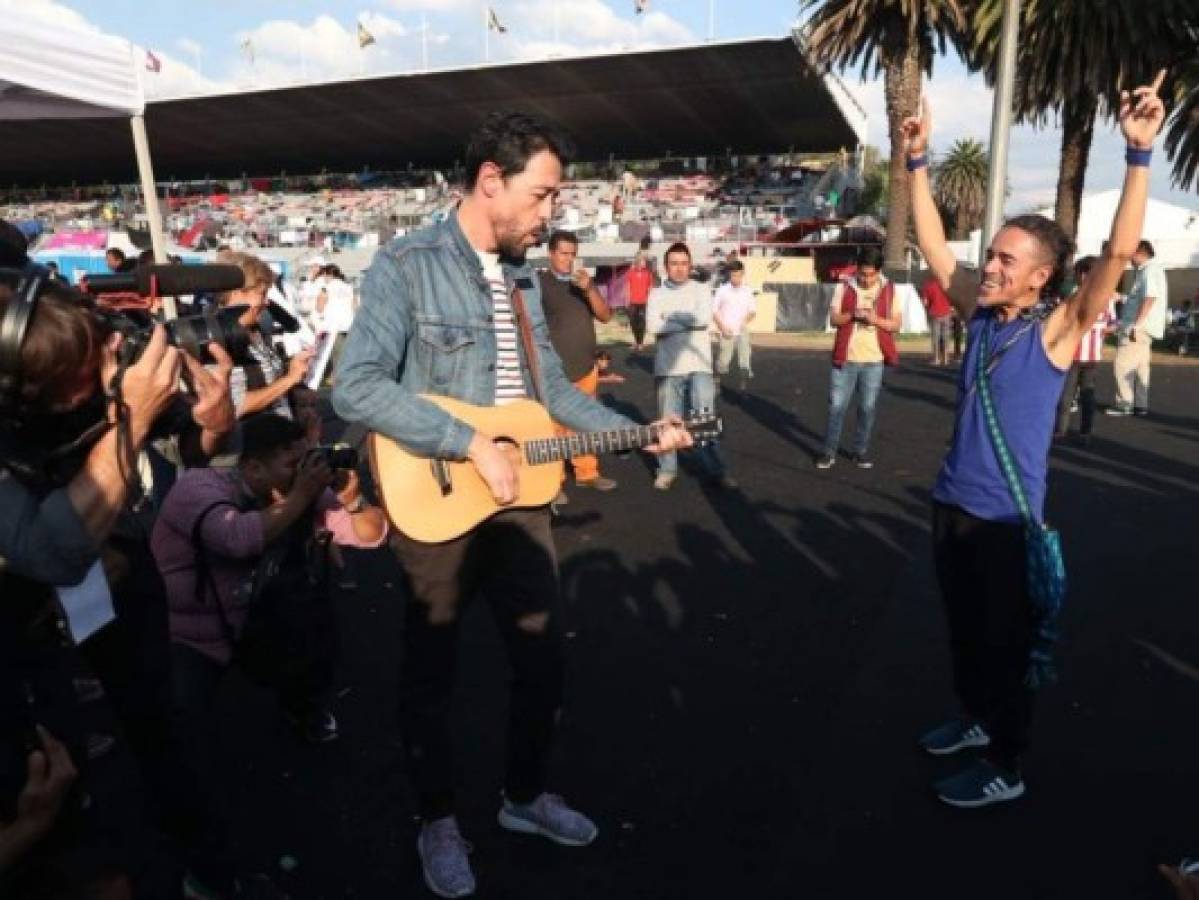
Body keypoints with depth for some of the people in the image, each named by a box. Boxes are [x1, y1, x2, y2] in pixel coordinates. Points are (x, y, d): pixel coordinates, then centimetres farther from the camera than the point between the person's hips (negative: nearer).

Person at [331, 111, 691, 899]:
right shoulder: (407, 265, -13)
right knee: (431, 671, 12)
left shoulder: (523, 278, 9)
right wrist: (472, 442, -25)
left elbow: (552, 387, 13)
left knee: (544, 658, 15)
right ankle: (438, 820, 35)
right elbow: (357, 388, -23)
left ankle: (525, 795, 39)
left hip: (520, 500, 7)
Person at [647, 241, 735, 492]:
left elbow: (704, 318, -13)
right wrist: (688, 321, -11)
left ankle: (714, 471, 4)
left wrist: (671, 318, -7)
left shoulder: (701, 290, 6)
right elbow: (652, 325, -11)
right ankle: (667, 469, 20)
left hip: (699, 366, -1)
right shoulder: (656, 294, 7)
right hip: (668, 368, 1)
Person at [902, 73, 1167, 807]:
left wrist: (1140, 153, -32)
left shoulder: (1058, 331, -13)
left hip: (1008, 519, -6)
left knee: (1007, 642, 9)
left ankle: (1005, 767, 26)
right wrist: (918, 162, 2)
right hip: (954, 504, 6)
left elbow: (1120, 255, -26)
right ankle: (975, 718, 44)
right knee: (963, 628, 21)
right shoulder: (981, 313, 2)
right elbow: (933, 246, 7)